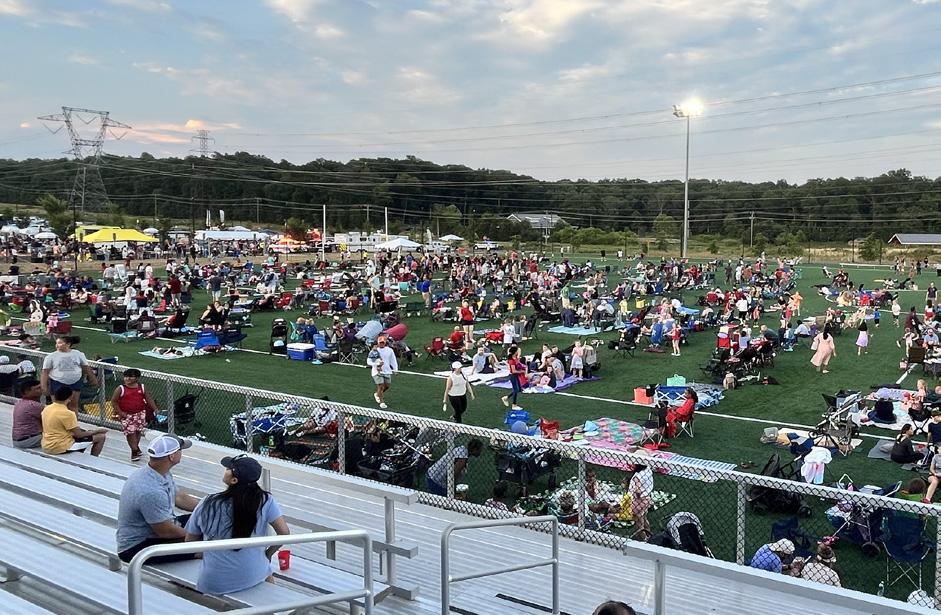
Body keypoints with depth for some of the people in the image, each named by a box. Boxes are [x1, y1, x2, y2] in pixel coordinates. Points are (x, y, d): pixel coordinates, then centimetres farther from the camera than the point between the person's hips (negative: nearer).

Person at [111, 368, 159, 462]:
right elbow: (113, 401, -5)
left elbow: (149, 399, 5)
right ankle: (134, 451, 4)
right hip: (126, 414, -3)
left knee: (138, 431, 13)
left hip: (140, 413, 3)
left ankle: (136, 447, 34)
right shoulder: (120, 389, -8)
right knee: (130, 432, -7)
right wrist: (120, 412, -12)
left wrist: (155, 409, -3)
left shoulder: (141, 387, 0)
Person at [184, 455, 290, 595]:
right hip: (253, 578, -1)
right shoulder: (265, 501, -12)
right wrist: (268, 553, 6)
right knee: (265, 567, 32)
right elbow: (284, 533, -13)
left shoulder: (207, 504, -10)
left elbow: (189, 543, 1)